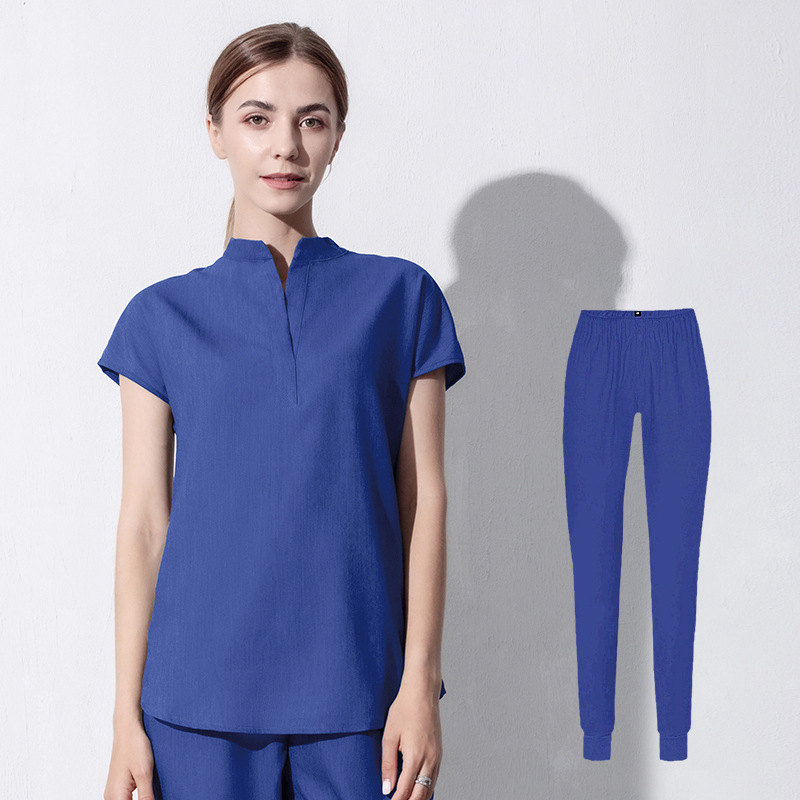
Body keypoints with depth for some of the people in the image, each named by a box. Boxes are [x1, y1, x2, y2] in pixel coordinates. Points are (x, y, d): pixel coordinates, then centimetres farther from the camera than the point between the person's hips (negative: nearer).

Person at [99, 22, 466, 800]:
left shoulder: (400, 297, 3)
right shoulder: (163, 316, 4)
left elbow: (424, 501, 1)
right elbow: (143, 520, 3)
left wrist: (420, 684, -4)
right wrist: (128, 715, 0)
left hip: (358, 694, 0)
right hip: (200, 699, 0)